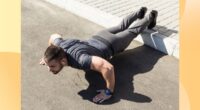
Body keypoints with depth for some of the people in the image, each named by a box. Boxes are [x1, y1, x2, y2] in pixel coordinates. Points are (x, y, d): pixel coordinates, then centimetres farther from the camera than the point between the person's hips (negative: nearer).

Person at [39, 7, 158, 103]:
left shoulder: (79, 59, -50)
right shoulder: (60, 45, -28)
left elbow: (108, 67, -60)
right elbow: (54, 36, -2)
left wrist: (109, 91, -48)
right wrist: (48, 55, 6)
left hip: (112, 45, -6)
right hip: (99, 38, 6)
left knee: (133, 31, 24)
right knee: (121, 27, 34)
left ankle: (150, 17, 52)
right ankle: (140, 12, 60)